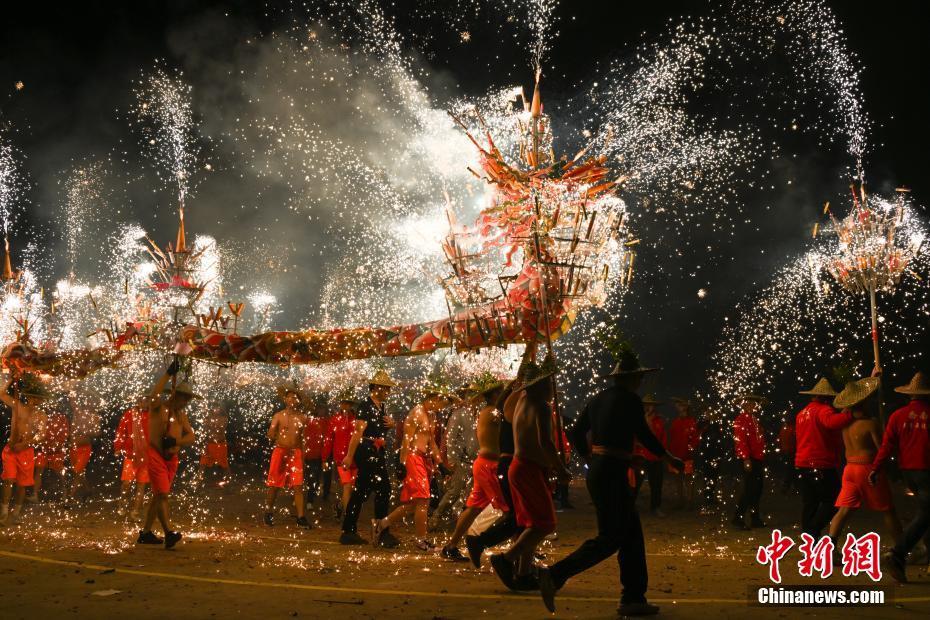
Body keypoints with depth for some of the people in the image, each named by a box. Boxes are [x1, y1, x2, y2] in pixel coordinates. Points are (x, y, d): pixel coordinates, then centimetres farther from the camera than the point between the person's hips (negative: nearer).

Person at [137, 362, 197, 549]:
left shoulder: (181, 414, 12)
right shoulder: (158, 406, -5)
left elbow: (191, 436, 7)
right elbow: (154, 394, -29)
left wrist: (176, 441, -13)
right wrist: (168, 374, -29)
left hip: (172, 457, 7)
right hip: (155, 454, -7)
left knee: (158, 495, 11)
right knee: (162, 493, -14)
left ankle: (145, 533, 20)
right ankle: (169, 533, -18)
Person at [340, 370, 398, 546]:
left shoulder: (382, 407, 14)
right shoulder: (366, 406, -12)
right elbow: (358, 432, -19)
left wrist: (391, 424, 4)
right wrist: (349, 456, -23)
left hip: (378, 452, 8)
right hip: (367, 451, -8)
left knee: (361, 492, 9)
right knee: (383, 489, -7)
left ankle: (349, 532, 14)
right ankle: (383, 534, -1)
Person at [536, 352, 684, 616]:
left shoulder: (598, 399, 12)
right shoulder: (630, 400, -10)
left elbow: (575, 433, 13)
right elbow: (644, 436, -6)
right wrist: (670, 459, 9)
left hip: (597, 469, 9)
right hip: (612, 473, -9)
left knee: (631, 533, 14)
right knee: (609, 538, -5)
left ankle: (633, 599, 17)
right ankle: (555, 576, -13)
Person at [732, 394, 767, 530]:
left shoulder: (755, 420, 19)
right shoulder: (741, 420, -11)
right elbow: (740, 441, -19)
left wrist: (762, 459, 19)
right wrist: (746, 459, -25)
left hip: (758, 460, 9)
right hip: (750, 461, -9)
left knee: (757, 490, 12)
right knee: (749, 490, -10)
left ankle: (755, 519, 19)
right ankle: (738, 519, -5)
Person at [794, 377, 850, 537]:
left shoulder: (802, 413, 18)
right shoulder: (823, 410, -10)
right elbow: (831, 422, -33)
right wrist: (850, 414, -36)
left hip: (802, 465, 8)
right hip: (822, 465, -8)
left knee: (809, 504, 10)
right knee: (831, 501, 1)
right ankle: (812, 532, -10)